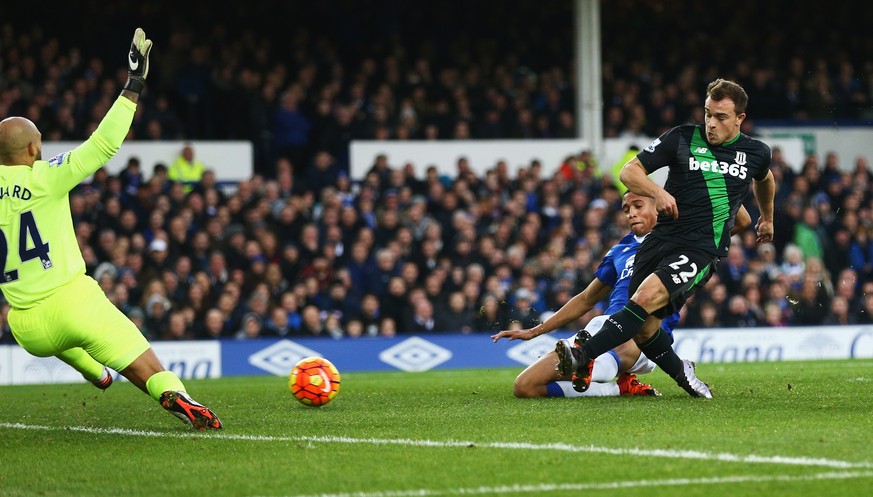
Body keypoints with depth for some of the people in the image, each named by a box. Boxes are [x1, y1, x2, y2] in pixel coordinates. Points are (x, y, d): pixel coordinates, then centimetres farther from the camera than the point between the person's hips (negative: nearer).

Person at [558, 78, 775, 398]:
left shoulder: (755, 153, 8)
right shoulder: (683, 139, 4)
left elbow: (764, 179, 34)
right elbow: (629, 171, 3)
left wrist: (767, 218, 47)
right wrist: (656, 191, -17)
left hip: (701, 249, -3)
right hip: (661, 238, 3)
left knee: (647, 297, -27)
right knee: (643, 330, -2)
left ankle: (584, 358, -35)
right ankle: (683, 374, 25)